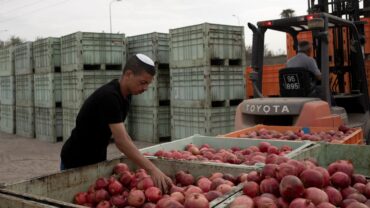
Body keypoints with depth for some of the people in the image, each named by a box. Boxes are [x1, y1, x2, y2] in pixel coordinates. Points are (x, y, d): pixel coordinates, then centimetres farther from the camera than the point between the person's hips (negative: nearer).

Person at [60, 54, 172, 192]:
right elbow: (121, 141, -36)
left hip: (98, 159, 8)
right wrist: (153, 170, -40)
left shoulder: (125, 95, -1)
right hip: (76, 162, -8)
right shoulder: (108, 96, -28)